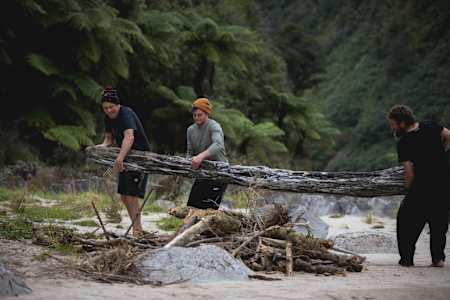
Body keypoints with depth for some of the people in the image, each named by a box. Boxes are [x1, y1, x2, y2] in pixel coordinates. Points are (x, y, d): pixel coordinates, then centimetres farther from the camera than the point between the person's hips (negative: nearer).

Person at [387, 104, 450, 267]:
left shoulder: (403, 143, -13)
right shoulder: (431, 126, 0)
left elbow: (409, 173, -14)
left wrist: (408, 189, 2)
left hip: (422, 189, -5)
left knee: (407, 222, 12)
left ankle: (406, 258, 9)